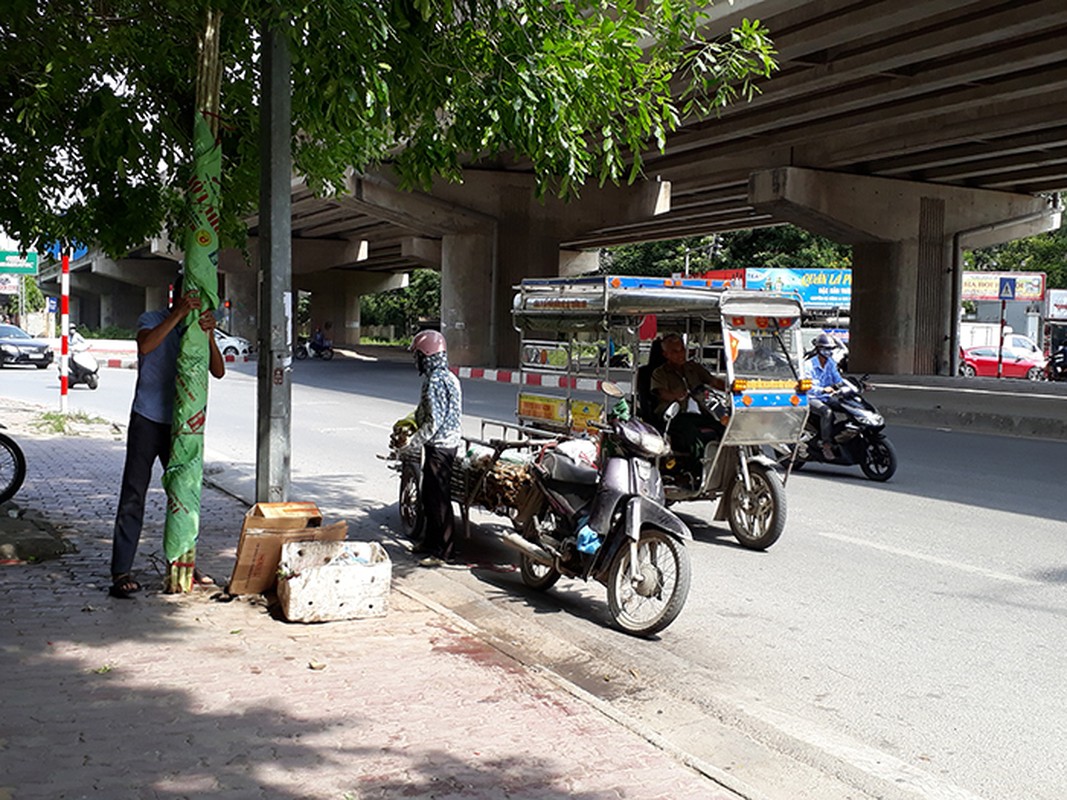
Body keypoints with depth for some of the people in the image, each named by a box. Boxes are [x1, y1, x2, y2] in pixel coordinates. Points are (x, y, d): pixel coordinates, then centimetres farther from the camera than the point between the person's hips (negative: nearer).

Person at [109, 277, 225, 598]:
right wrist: (179, 313, -30)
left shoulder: (196, 329, 9)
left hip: (180, 424, 5)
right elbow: (145, 346, -26)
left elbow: (218, 371, -5)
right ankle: (121, 572, -6)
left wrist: (210, 335, -20)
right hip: (147, 419, -5)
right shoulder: (152, 320, -2)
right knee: (133, 495, -6)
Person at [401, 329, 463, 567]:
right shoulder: (450, 378, 12)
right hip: (449, 441, 10)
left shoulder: (435, 381, -20)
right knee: (429, 494, 19)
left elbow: (434, 422, -23)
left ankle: (443, 550, 1)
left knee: (438, 497, -5)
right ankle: (429, 541, 30)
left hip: (438, 447, -10)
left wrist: (411, 444, -17)